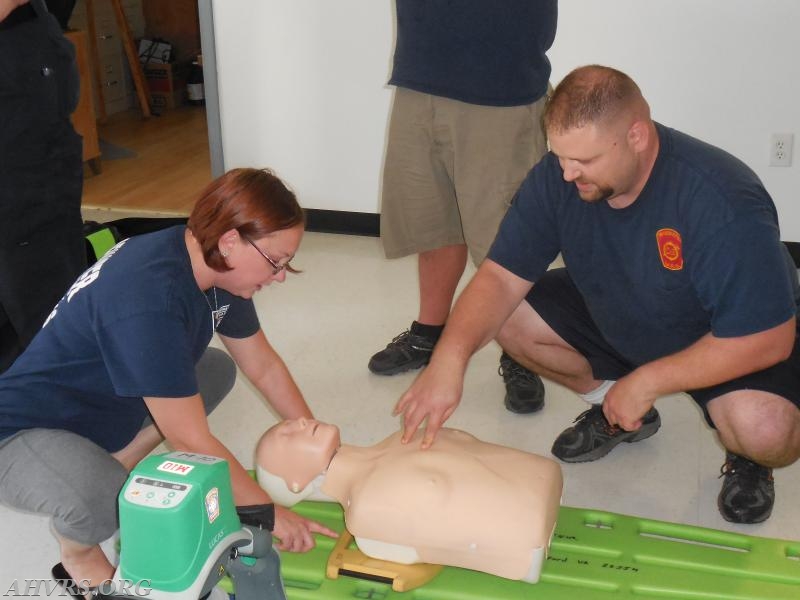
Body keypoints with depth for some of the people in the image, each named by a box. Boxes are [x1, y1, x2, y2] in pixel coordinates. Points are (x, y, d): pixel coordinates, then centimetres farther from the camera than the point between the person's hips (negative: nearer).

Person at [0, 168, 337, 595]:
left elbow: (263, 366, 5)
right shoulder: (150, 298, -35)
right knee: (100, 498, -36)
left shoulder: (213, 267, -8)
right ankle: (77, 553, 0)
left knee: (216, 371, 8)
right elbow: (190, 440, -30)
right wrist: (267, 512, -20)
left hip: (105, 403, 9)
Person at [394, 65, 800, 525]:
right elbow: (502, 277, -19)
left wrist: (645, 382, -28)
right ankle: (614, 409, 12)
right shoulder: (557, 177, -20)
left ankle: (748, 459, 6)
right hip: (616, 321, 6)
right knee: (510, 319, -14)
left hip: (739, 342, -5)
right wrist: (451, 358, -37)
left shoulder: (725, 204, -35)